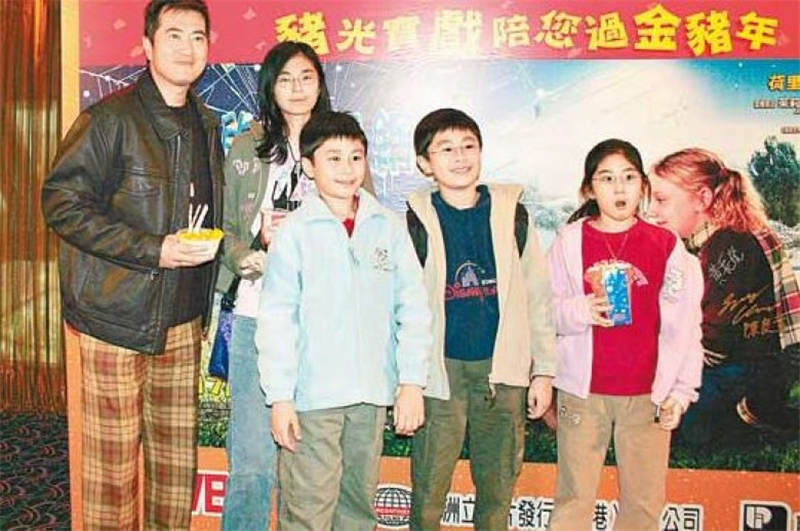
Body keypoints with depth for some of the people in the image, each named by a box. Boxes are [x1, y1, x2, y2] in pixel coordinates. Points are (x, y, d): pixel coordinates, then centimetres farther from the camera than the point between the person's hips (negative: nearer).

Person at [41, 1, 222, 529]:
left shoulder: (207, 124, 13)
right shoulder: (111, 118, -8)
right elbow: (62, 201, -12)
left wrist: (208, 246, 7)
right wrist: (155, 249, -18)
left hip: (183, 318, 6)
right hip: (116, 313, -6)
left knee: (178, 448, 13)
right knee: (114, 455, 4)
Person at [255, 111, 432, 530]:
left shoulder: (388, 227, 4)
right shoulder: (295, 231, -4)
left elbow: (412, 308, 5)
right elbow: (276, 319, -4)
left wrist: (412, 382, 0)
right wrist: (280, 397, -7)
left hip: (373, 393, 3)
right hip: (313, 395, -3)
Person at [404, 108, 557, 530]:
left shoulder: (512, 214, 4)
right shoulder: (416, 222, -1)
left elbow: (537, 296, 6)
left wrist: (544, 369, 5)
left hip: (503, 370, 2)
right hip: (441, 370, -2)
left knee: (498, 491, 13)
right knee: (428, 490, 5)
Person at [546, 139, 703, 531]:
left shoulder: (666, 246, 1)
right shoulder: (570, 242, 0)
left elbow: (684, 326, 2)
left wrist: (681, 391, -2)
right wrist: (579, 311, -20)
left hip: (648, 394, 1)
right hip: (582, 391, -1)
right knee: (574, 496, 7)